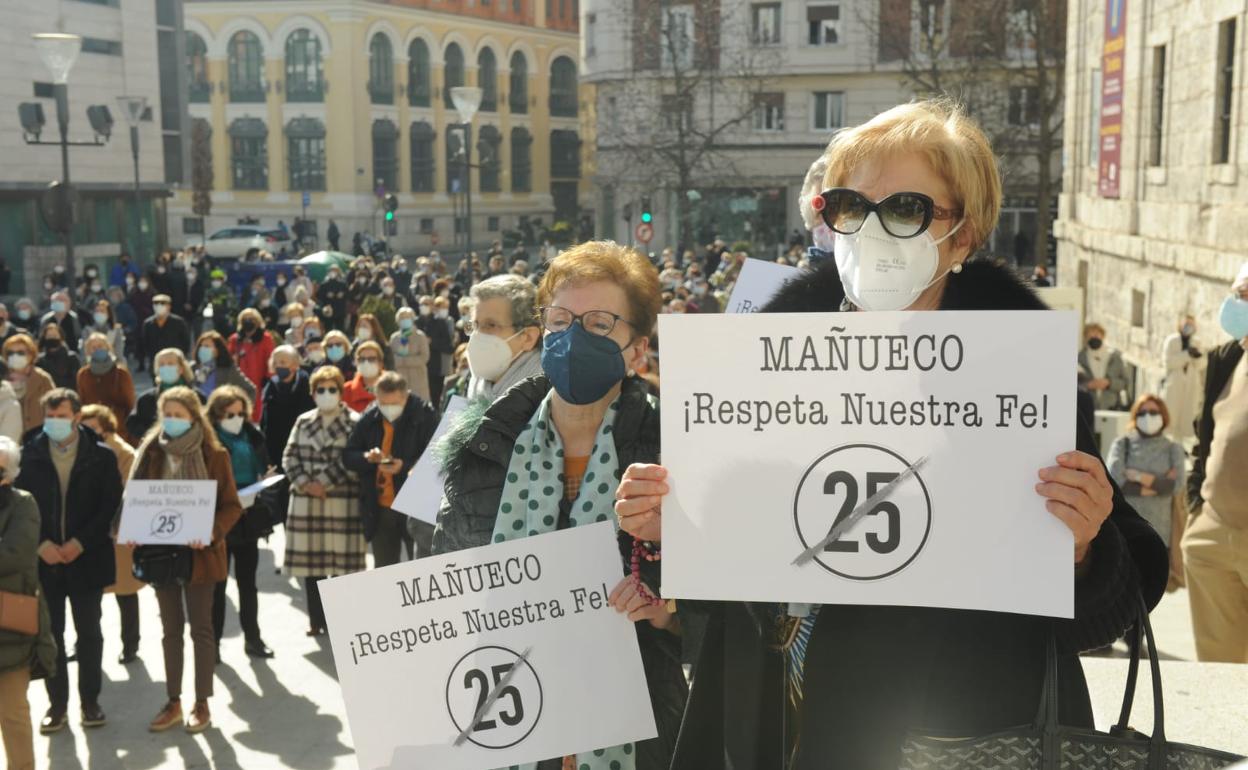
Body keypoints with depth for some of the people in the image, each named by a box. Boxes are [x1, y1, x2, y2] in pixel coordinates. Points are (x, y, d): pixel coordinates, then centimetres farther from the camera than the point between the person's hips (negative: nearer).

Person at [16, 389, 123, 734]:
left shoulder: (101, 456, -4)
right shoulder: (29, 455, -2)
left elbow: (111, 505, -5)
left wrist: (80, 542, -13)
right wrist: (41, 544, -11)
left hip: (86, 558, -1)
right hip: (44, 559, 1)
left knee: (89, 632, 8)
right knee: (51, 633, 8)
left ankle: (90, 700, 20)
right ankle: (57, 703, 18)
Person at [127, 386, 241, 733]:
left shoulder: (214, 454, -6)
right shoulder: (150, 452, 3)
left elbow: (231, 505, -5)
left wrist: (212, 532, -23)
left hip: (199, 553, -3)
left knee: (200, 627, 5)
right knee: (170, 629, 12)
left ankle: (202, 703, 16)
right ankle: (173, 702, 22)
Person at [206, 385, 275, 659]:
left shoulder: (253, 436, 5)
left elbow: (263, 471, 14)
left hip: (249, 520, 5)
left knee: (248, 581, 13)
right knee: (217, 583, 6)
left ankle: (252, 637, 23)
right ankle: (213, 640, 16)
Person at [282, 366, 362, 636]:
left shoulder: (354, 423, 0)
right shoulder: (303, 421, 14)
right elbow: (290, 456, 9)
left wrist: (324, 483, -13)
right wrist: (305, 483, -7)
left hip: (342, 501, -4)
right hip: (306, 502, 4)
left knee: (342, 560, -3)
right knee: (310, 561, 6)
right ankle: (316, 619, 17)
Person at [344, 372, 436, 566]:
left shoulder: (424, 414, -9)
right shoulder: (369, 418, 4)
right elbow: (348, 457, 9)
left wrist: (405, 467, -26)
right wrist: (367, 457, -12)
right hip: (380, 509, 5)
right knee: (384, 568, 16)